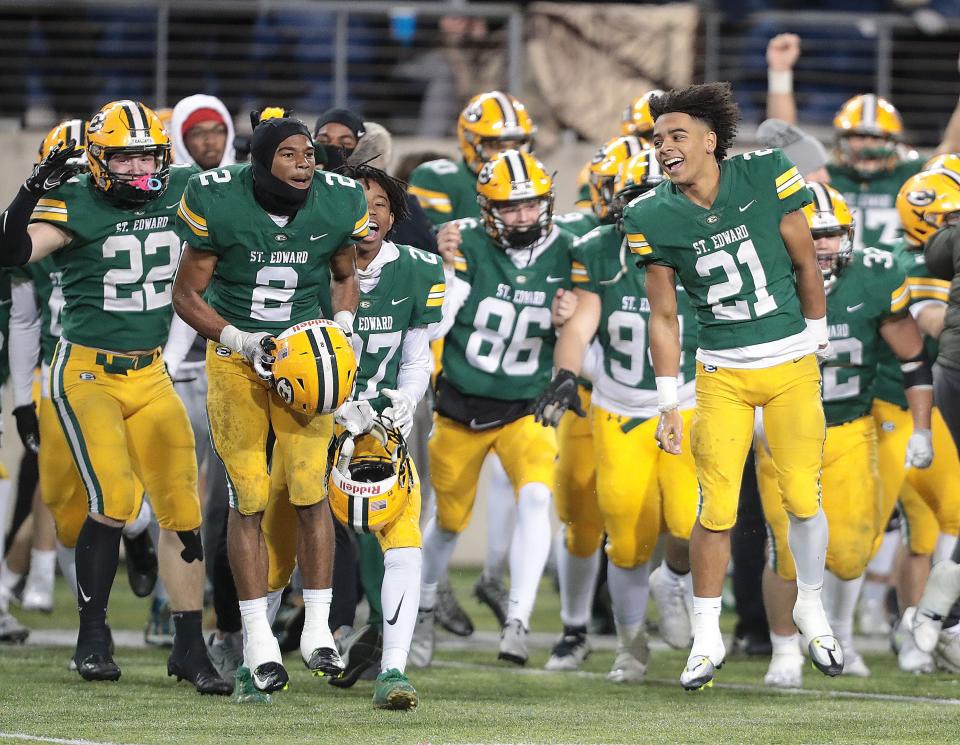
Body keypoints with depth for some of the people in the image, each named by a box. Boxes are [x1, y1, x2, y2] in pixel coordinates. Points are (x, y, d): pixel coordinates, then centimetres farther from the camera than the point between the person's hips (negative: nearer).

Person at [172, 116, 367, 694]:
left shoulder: (336, 204, -7)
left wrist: (341, 329, -5)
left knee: (310, 492, -8)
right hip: (234, 357, -2)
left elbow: (345, 277, 13)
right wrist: (242, 342, -18)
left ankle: (317, 630, 4)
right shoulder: (219, 204, -15)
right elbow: (187, 294, -6)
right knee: (249, 499, -4)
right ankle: (258, 640, 3)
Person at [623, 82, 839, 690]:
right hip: (722, 375, 0)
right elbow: (664, 316, 1)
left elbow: (805, 262, 3)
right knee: (717, 512, -5)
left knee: (803, 501, 0)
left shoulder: (766, 176, -9)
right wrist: (669, 403, 0)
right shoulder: (654, 218, -6)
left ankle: (811, 607, 26)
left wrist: (816, 338, 10)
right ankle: (707, 639, 9)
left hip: (792, 365, 0)